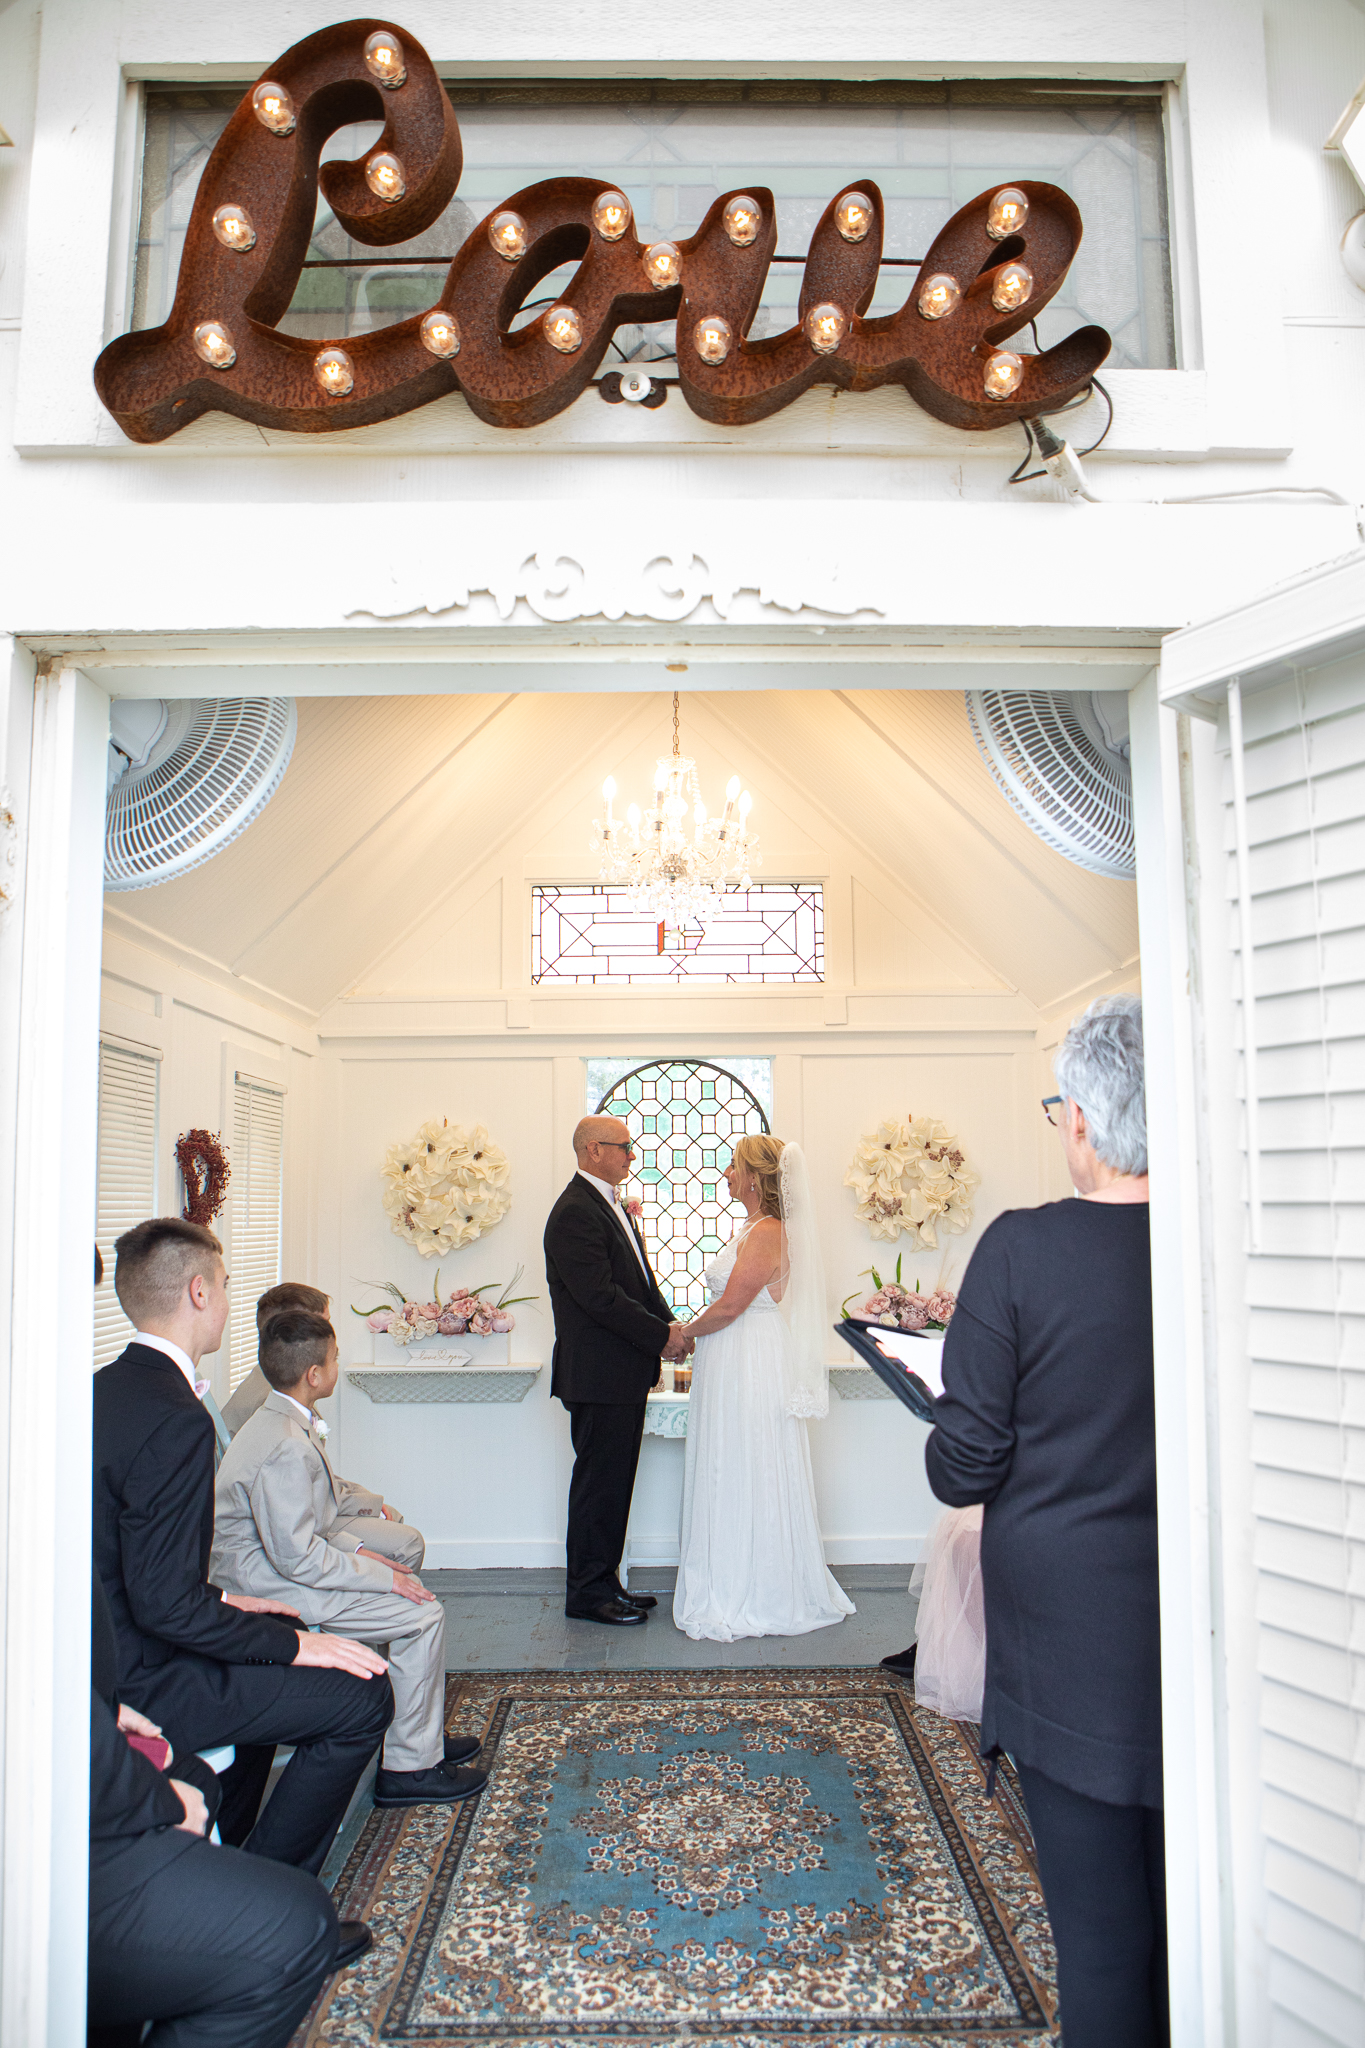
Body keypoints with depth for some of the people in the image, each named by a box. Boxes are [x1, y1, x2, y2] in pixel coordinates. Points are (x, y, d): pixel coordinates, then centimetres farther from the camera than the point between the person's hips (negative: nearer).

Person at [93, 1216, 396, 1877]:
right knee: (363, 1695, -10)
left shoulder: (103, 1389, 5)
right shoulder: (174, 1419, -25)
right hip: (137, 1686, -10)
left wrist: (219, 1599, 12)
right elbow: (166, 1602, -27)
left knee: (275, 1642, 29)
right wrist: (296, 1643, -17)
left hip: (101, 1650, 10)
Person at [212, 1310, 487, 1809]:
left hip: (271, 1572, 11)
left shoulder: (280, 1423, 8)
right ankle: (408, 1766, -1)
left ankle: (422, 1735, 24)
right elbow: (296, 1555, -26)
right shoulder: (285, 1447, -25)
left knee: (410, 1589, 14)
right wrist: (380, 1575, -17)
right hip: (270, 1591, -11)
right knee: (422, 1612, -11)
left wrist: (356, 1550, 7)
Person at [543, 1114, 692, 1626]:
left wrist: (668, 1324, 1)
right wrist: (662, 1335, -16)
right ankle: (587, 1593, 10)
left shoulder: (612, 1206, 16)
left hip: (625, 1372, 10)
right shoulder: (575, 1212, -17)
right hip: (598, 1374, -10)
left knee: (616, 1482, 15)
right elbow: (601, 1297, -23)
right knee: (599, 1482, -1)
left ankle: (605, 1582, 25)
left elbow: (641, 1281, 18)